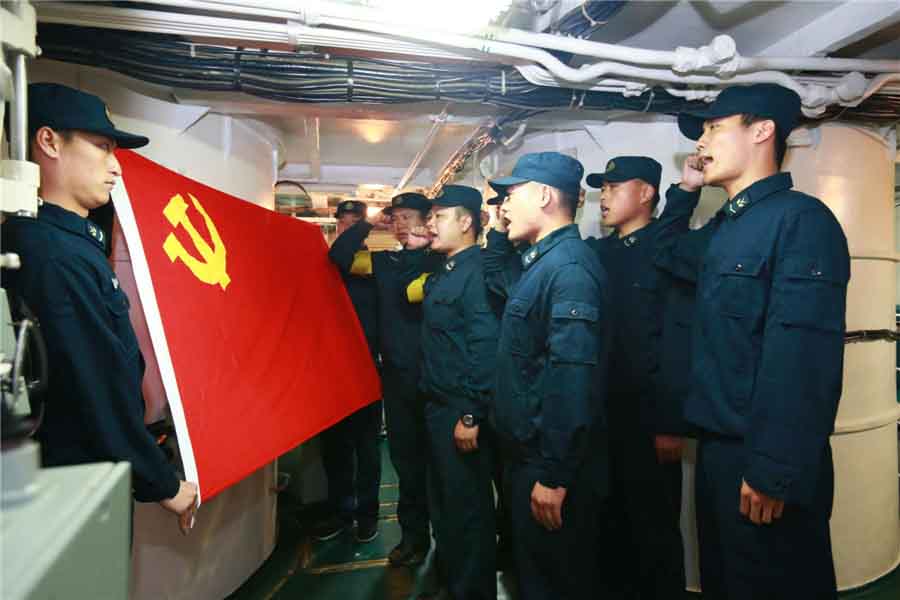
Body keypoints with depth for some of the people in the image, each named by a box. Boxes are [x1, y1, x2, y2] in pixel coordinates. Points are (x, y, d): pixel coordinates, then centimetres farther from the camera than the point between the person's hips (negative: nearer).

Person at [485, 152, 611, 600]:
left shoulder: (569, 266, -21)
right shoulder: (538, 261, 9)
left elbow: (572, 379, -28)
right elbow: (497, 275, 32)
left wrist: (554, 475, -25)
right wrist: (499, 232, 15)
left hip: (550, 465, -9)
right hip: (526, 454, 9)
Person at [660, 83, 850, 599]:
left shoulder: (801, 219, -14)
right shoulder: (722, 228, 13)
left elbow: (803, 357, -23)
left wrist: (774, 471, -23)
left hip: (763, 461, -8)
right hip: (717, 448, 9)